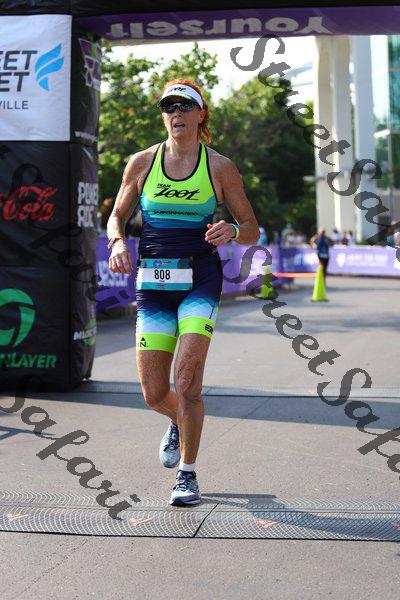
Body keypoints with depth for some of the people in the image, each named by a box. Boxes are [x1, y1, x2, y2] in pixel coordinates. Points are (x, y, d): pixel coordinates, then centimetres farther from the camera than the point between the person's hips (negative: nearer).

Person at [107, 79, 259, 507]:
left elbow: (252, 231, 5)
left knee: (186, 382, -15)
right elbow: (117, 217, 14)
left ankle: (187, 475, 3)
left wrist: (231, 231, -18)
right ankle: (179, 423, 39)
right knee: (154, 395, 2)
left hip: (200, 279, -2)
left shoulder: (220, 167, 1)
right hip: (153, 282, 2)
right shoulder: (141, 162, 5)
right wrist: (117, 243, -9)